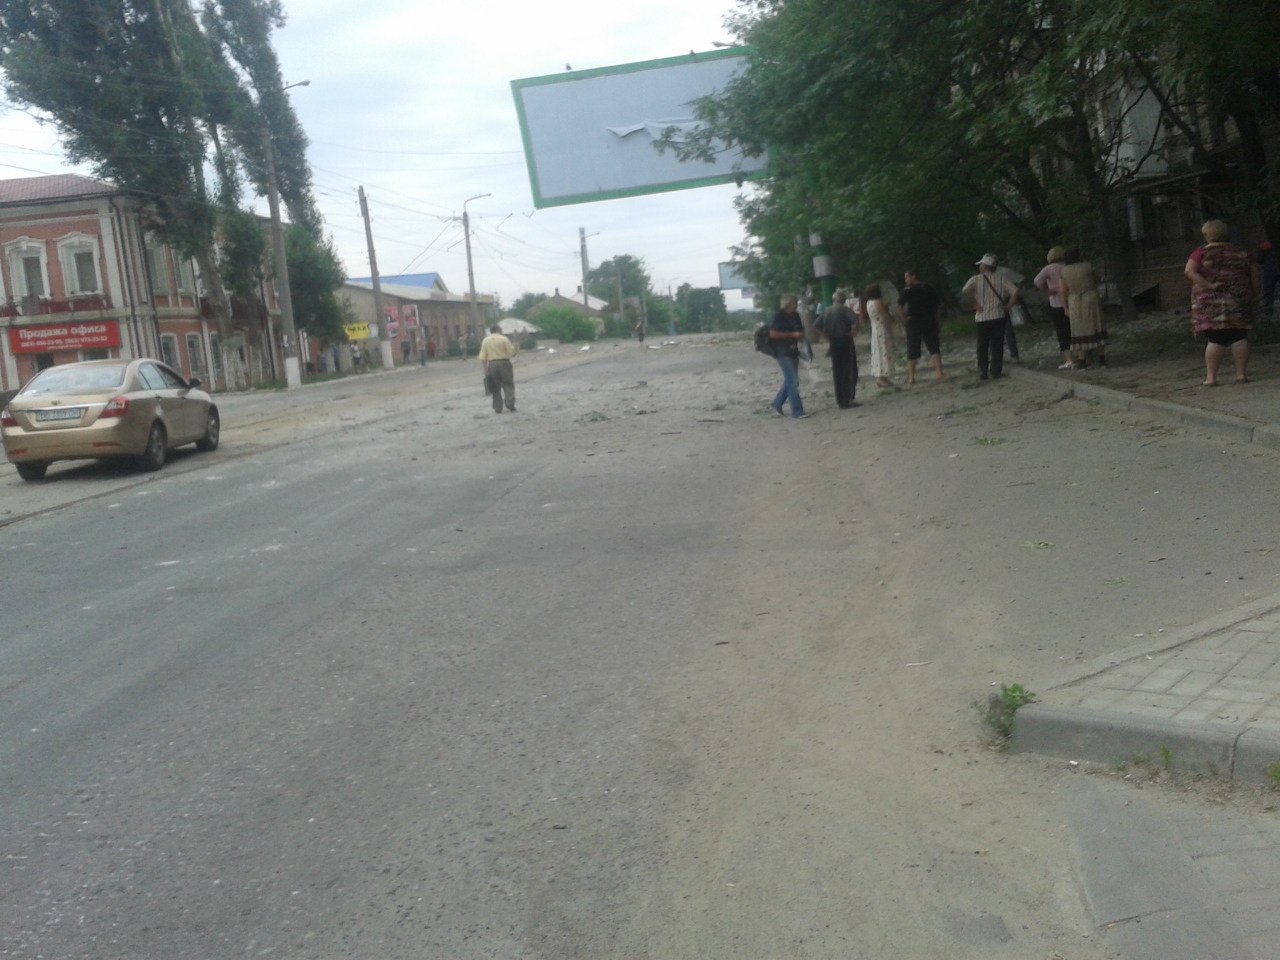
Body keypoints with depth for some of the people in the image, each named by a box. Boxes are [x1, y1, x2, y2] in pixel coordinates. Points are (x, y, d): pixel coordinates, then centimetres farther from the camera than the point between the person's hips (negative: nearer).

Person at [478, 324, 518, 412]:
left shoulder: (485, 341, 5)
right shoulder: (504, 339, -4)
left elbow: (483, 358, 1)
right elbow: (512, 352, -6)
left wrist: (486, 370, 3)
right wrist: (513, 347, 16)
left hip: (492, 364, 3)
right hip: (504, 363, -3)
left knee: (495, 388, 10)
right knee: (508, 385, 5)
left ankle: (497, 408, 10)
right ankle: (510, 404, -7)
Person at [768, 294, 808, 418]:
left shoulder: (795, 315, 12)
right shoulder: (779, 316, -11)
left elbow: (801, 331, 25)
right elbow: (773, 334, -20)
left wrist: (801, 335, 0)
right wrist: (792, 334, -19)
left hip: (793, 352, 8)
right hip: (783, 353, -8)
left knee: (790, 381, 14)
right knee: (793, 381, -10)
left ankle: (776, 404, 29)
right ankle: (797, 412, -8)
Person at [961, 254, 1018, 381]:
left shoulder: (976, 279, -4)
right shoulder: (1002, 279, 3)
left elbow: (965, 292, -20)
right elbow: (1015, 291, -8)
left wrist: (974, 305, -11)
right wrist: (1008, 306, 0)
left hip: (982, 317, -1)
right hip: (999, 316, 1)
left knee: (982, 346, 7)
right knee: (997, 345, 6)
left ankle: (983, 373, 6)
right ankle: (996, 371, 5)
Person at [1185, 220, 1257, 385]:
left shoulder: (1201, 253, -1)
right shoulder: (1241, 253, 10)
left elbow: (1189, 271, -16)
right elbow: (1254, 277, 7)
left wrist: (1208, 285, -15)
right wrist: (1253, 295, 17)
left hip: (1211, 303, -2)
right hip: (1238, 302, 3)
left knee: (1215, 339, -2)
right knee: (1239, 337, 6)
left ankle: (1211, 377, -3)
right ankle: (1242, 374, 6)